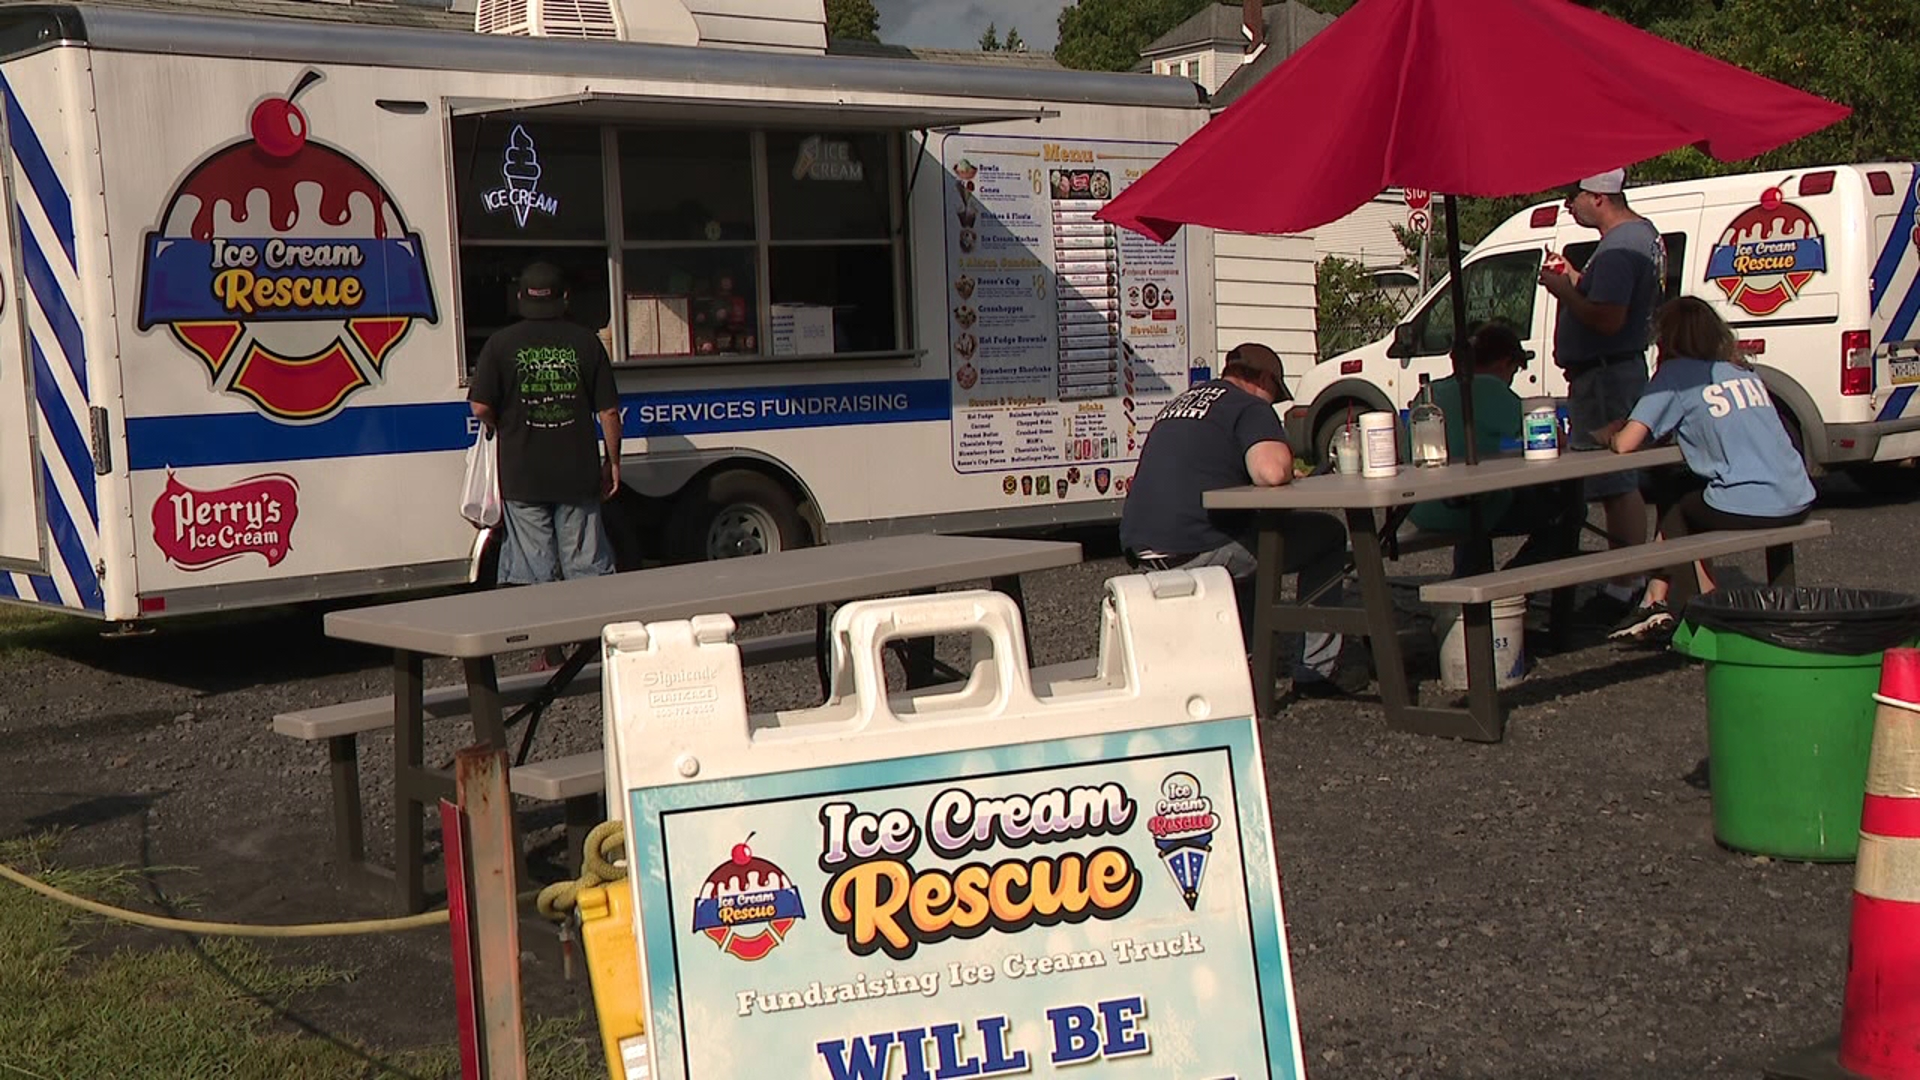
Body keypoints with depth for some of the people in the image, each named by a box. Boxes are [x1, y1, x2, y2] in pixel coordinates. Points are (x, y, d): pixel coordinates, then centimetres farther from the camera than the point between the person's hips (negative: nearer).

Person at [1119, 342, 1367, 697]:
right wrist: (1289, 469, 3)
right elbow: (1272, 471, -22)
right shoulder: (1250, 406, -2)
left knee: (1253, 535, 37)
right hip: (1194, 551, -8)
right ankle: (1318, 669, 12)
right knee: (1327, 535, 8)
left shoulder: (1182, 401, 23)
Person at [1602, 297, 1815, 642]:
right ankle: (1658, 605, 24)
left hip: (1747, 510, -7)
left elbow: (1625, 444, -7)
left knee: (1675, 510, 22)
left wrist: (1612, 435, 16)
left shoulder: (1677, 373, 0)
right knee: (1674, 494, 24)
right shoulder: (1743, 369, 19)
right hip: (1798, 502, 7)